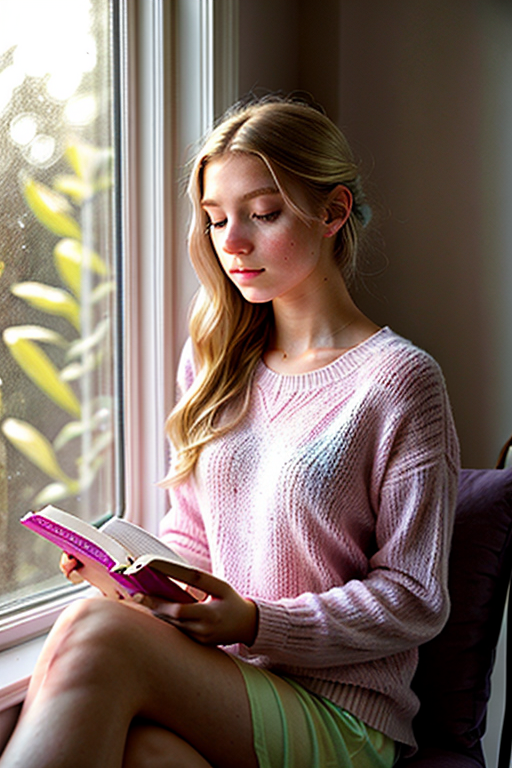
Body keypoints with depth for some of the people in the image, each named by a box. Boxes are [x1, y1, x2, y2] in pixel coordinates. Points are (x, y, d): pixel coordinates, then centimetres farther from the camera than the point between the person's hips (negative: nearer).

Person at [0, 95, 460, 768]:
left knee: (95, 633, -31)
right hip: (212, 685, 4)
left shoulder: (398, 380, -7)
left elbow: (415, 600, -6)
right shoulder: (212, 360, 12)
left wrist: (258, 624, -18)